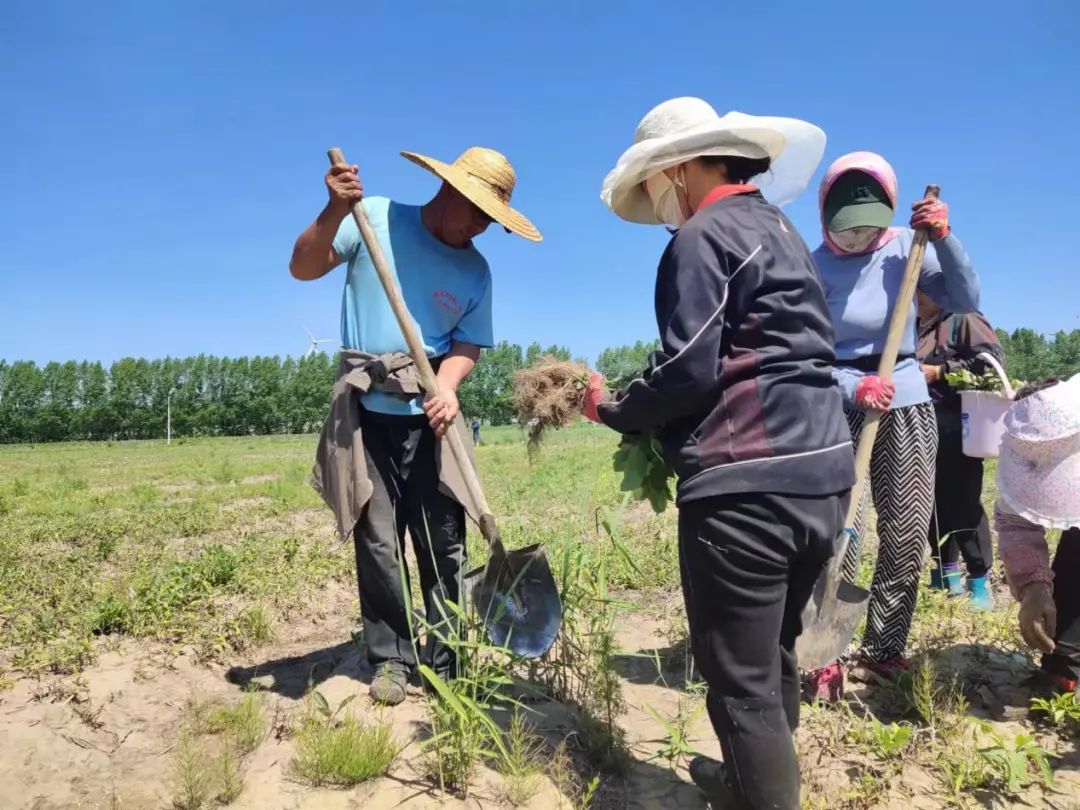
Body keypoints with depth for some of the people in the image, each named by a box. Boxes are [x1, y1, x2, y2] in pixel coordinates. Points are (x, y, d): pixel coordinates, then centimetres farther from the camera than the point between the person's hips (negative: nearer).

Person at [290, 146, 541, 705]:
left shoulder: (476, 272, 6)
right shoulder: (376, 218, -2)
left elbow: (467, 345, 3)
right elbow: (303, 268, -5)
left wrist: (447, 387, -18)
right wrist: (334, 213, -22)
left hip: (431, 417, 2)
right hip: (368, 412, -2)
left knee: (445, 547, 4)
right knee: (378, 544, 2)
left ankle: (445, 666, 16)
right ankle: (390, 659, 17)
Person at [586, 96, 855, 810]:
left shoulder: (703, 236, -6)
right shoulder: (783, 231, 21)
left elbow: (690, 371, -15)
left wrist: (613, 411, 2)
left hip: (748, 482, -10)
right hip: (823, 469, 10)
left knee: (742, 679, 1)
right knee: (774, 652, 24)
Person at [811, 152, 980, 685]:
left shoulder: (907, 246, 2)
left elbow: (966, 300, -3)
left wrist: (943, 238, -14)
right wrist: (854, 386, -23)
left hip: (908, 405, 4)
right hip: (839, 408, -3)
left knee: (907, 538, 6)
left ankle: (882, 652, 21)